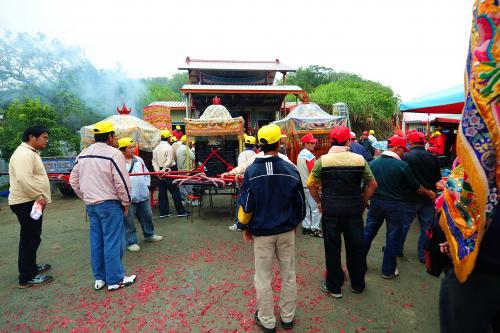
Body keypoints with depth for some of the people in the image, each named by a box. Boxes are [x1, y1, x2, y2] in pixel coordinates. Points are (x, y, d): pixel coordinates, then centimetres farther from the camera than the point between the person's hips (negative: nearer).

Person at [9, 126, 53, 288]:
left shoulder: (30, 152, 17)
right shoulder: (24, 153, -18)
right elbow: (24, 179, -30)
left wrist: (39, 197, 20)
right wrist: (39, 196, -23)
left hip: (31, 201, 11)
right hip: (27, 203, -11)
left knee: (31, 237, 20)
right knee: (29, 239, -4)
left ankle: (31, 266, 34)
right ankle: (27, 277, 5)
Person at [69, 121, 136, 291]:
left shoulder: (82, 155, 9)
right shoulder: (114, 154, -14)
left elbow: (73, 181, 14)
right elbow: (122, 182, -17)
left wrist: (86, 197, 20)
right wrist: (126, 202, -5)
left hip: (91, 204, 8)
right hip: (110, 204, -7)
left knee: (96, 241, 14)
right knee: (112, 242, 1)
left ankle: (99, 278, 27)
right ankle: (115, 280, 10)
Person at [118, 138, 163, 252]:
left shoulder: (139, 160, 10)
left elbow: (146, 174, 18)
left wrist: (146, 185, 8)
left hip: (143, 194, 6)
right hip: (128, 197, -6)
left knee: (147, 216, 19)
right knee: (129, 221, 6)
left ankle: (149, 235, 39)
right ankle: (131, 242, 21)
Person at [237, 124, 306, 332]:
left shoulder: (251, 172, -13)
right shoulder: (290, 170, -9)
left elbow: (245, 205, -9)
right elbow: (300, 202, -1)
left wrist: (245, 227, 7)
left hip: (262, 232, -1)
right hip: (287, 231, 2)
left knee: (263, 278, 13)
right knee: (288, 275, 18)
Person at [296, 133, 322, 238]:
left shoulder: (300, 154, 12)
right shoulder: (309, 155, -16)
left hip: (302, 184, 9)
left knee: (306, 207, 15)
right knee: (315, 208, -3)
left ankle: (306, 227, 22)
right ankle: (314, 229, 2)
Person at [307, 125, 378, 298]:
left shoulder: (322, 160, -7)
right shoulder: (360, 159, -3)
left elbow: (311, 184, -4)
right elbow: (372, 184, 3)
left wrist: (319, 202, 8)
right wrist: (362, 202, 12)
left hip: (330, 209, -1)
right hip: (354, 209, 2)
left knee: (332, 248, 10)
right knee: (356, 247, 16)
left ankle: (334, 286, 24)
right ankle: (357, 284, 35)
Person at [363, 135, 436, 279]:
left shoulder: (373, 163, -4)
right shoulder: (402, 165, -14)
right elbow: (416, 187, -3)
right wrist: (429, 193, 16)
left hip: (376, 203, 4)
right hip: (394, 206, -3)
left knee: (368, 232, 16)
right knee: (392, 237, 10)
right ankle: (388, 270, 22)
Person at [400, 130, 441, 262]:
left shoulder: (405, 157, -17)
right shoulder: (433, 158, -7)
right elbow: (438, 178, 5)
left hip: (410, 198, -2)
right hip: (428, 197, 3)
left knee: (403, 225, 12)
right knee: (426, 227, 14)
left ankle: (398, 250, 25)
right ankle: (423, 255, 23)